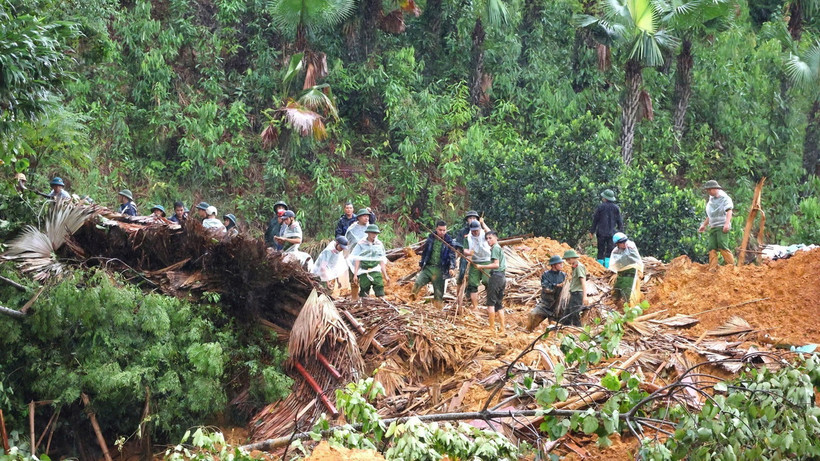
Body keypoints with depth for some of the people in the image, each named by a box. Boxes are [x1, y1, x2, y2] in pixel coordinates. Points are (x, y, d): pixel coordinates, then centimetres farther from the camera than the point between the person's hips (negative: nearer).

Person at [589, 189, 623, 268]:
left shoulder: (600, 207, -2)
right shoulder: (616, 208, 5)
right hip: (612, 233, 1)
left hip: (601, 232, -1)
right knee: (610, 250, 1)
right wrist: (621, 232, 15)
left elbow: (595, 220, 2)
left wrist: (592, 231, 10)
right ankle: (608, 266, -9)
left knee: (601, 251, 5)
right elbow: (620, 221, 8)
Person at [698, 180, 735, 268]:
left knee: (723, 247, -16)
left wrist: (727, 223, -24)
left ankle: (732, 266, -11)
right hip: (712, 227, 7)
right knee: (711, 248, -2)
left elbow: (729, 211, -12)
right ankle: (712, 269, -5)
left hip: (722, 227, -7)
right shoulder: (711, 200, 22)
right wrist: (704, 225, 29)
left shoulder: (724, 197, -2)